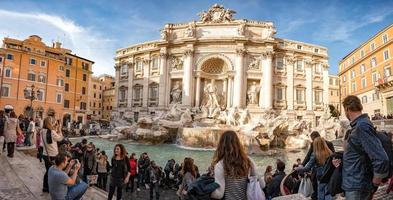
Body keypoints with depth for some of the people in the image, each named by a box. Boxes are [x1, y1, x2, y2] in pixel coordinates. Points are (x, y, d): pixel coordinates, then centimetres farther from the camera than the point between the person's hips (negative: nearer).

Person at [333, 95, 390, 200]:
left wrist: (375, 182, -15)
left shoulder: (362, 126, -22)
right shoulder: (357, 125, 8)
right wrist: (341, 159, 4)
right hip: (353, 184, 9)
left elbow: (381, 160, -29)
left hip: (357, 188, -9)